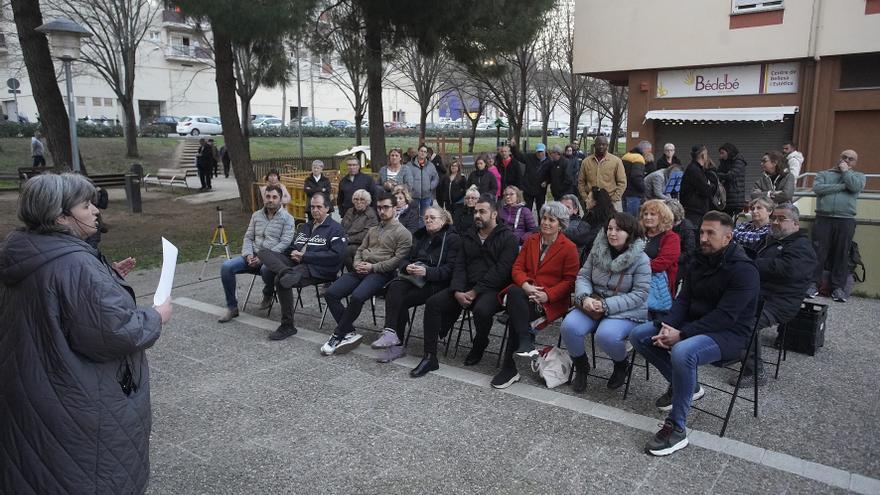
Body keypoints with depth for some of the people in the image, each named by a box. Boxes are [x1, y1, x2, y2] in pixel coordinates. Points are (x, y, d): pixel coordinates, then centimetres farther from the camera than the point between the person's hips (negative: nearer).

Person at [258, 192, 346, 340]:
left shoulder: (335, 229, 4)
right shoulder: (304, 227, 28)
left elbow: (336, 255, -11)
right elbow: (291, 248, 30)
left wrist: (305, 256, -11)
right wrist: (293, 254, 2)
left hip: (317, 269, -7)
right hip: (296, 262, 8)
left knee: (280, 279, -31)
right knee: (263, 252, -11)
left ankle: (287, 326, -20)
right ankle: (288, 273, -40)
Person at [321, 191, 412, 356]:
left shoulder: (403, 233, 0)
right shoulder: (373, 230, 25)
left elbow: (398, 259, -9)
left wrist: (373, 267, -14)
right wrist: (357, 264, 2)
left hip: (382, 273, -7)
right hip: (361, 270, 7)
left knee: (357, 297, -33)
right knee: (330, 293, -13)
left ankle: (338, 336, -14)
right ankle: (350, 333, -11)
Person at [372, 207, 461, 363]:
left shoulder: (452, 239, 2)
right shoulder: (419, 236, 21)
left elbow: (450, 269, -9)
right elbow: (405, 259, 16)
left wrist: (426, 271, -23)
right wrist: (407, 267, -8)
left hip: (436, 282, -5)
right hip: (413, 278, 5)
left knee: (401, 300, -26)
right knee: (395, 287, -28)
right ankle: (392, 335, -32)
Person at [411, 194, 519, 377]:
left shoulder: (508, 238, -2)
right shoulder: (468, 237, 17)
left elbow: (501, 271, -13)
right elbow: (459, 266, 9)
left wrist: (475, 292, -19)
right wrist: (457, 291, -10)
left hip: (493, 289, -5)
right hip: (466, 287, 6)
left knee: (481, 310, -37)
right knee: (433, 303, -14)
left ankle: (479, 346, -3)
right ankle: (430, 357, -9)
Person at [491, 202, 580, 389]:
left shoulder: (569, 248, 1)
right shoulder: (531, 241, 15)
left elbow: (569, 281, -2)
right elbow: (517, 268, 9)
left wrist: (547, 295, -17)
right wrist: (526, 285, -13)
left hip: (552, 301, -4)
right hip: (525, 292, 4)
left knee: (515, 316, -30)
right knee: (514, 292, -34)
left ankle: (509, 367, -21)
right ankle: (526, 342, -30)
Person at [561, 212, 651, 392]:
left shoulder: (641, 259, -10)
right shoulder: (598, 251, 4)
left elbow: (640, 294, -14)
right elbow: (583, 276, 6)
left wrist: (606, 305, -21)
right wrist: (584, 297, -16)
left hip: (626, 311, -4)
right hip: (593, 305, 4)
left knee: (606, 335, -33)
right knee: (569, 326, -23)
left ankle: (622, 365, 5)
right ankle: (581, 367, 6)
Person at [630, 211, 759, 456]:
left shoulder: (743, 269, -18)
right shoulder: (699, 261, 7)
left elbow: (724, 316, -25)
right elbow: (683, 300, 4)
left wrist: (681, 334, -28)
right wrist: (667, 326, -16)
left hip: (729, 333, -8)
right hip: (695, 324, 8)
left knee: (682, 352, -38)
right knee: (639, 335, -3)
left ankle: (677, 429, -24)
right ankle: (683, 385, 12)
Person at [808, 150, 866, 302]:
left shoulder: (858, 176, 17)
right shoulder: (824, 174, 16)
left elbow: (855, 186, -7)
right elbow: (817, 188, -5)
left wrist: (845, 171, 5)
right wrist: (842, 186, -4)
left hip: (846, 221, 0)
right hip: (823, 219, 0)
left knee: (842, 254, 0)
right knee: (818, 253, -4)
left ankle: (838, 287, 6)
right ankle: (813, 284, 1)